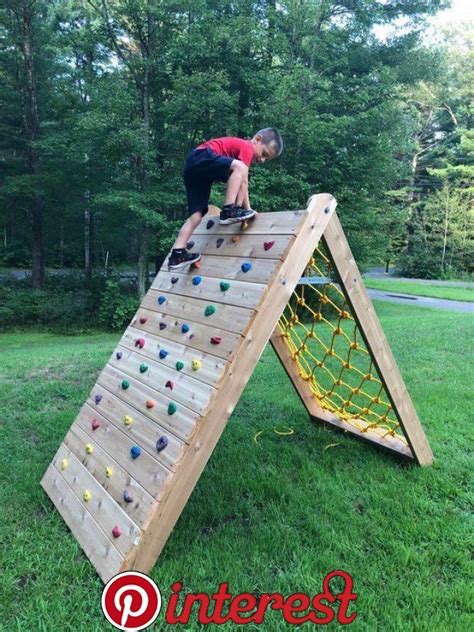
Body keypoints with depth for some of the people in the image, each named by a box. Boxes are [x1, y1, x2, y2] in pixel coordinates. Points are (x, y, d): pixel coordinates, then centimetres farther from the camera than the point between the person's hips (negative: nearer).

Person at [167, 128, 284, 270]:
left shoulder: (239, 145, 27)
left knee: (197, 215, 4)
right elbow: (243, 182, -11)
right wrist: (247, 209, -7)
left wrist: (246, 210, 20)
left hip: (193, 166, 10)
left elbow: (239, 182, 23)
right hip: (201, 156, -10)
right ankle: (228, 211, -28)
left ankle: (177, 254, 0)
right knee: (240, 167, -28)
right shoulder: (247, 147, -3)